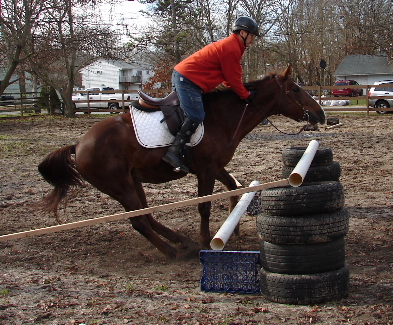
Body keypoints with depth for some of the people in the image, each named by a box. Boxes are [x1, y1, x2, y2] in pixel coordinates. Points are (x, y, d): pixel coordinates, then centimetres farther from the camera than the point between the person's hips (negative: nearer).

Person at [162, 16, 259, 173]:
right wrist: (246, 95, 2)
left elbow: (230, 77, 26)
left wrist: (243, 91, 19)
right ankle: (175, 151, -26)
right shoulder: (231, 49, -13)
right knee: (196, 116, -19)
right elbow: (233, 79, -10)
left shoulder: (229, 44, 21)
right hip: (188, 79, -11)